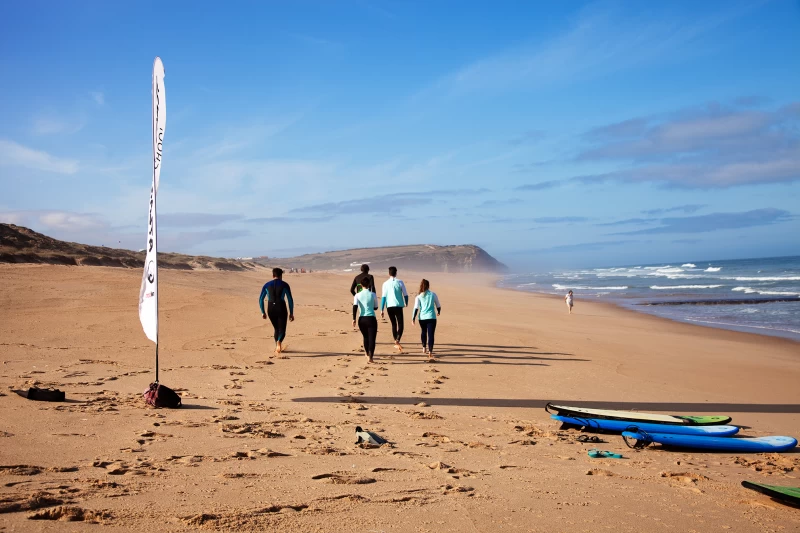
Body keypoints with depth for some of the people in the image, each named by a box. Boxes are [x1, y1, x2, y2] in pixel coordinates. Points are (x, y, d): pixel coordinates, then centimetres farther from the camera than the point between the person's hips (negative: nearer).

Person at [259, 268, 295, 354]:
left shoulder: (266, 285, 8)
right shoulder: (285, 285, 1)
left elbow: (260, 299, 5)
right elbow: (290, 300, -3)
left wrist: (263, 312, 12)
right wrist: (291, 313, 3)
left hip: (271, 309, 3)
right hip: (281, 308, -3)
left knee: (277, 329, 24)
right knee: (282, 330, 2)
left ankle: (277, 347, 26)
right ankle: (279, 342, -31)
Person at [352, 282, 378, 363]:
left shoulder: (358, 295, 1)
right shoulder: (372, 294, 2)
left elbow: (355, 306, -12)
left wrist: (354, 319, -10)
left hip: (362, 319, 2)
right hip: (371, 319, -2)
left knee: (365, 337, 22)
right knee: (372, 338, -4)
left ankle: (367, 354, 38)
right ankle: (370, 357, -18)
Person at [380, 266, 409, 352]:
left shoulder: (385, 283, 2)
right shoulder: (400, 282, -1)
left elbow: (383, 297, -2)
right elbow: (405, 294, 1)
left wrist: (382, 310, 0)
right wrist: (406, 303, 21)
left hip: (389, 306, 2)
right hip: (398, 306, -2)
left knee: (393, 324, 17)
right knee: (400, 324, -3)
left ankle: (396, 342, 25)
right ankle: (397, 341, -25)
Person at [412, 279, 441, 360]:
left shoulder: (419, 296, 3)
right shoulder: (433, 294, 5)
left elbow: (416, 307, -6)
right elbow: (438, 305, 14)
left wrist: (413, 318, -4)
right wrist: (438, 312, 34)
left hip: (422, 318, 2)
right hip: (431, 317, -2)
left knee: (424, 332, 27)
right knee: (430, 334, -8)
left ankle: (424, 348, 38)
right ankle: (430, 352, -21)